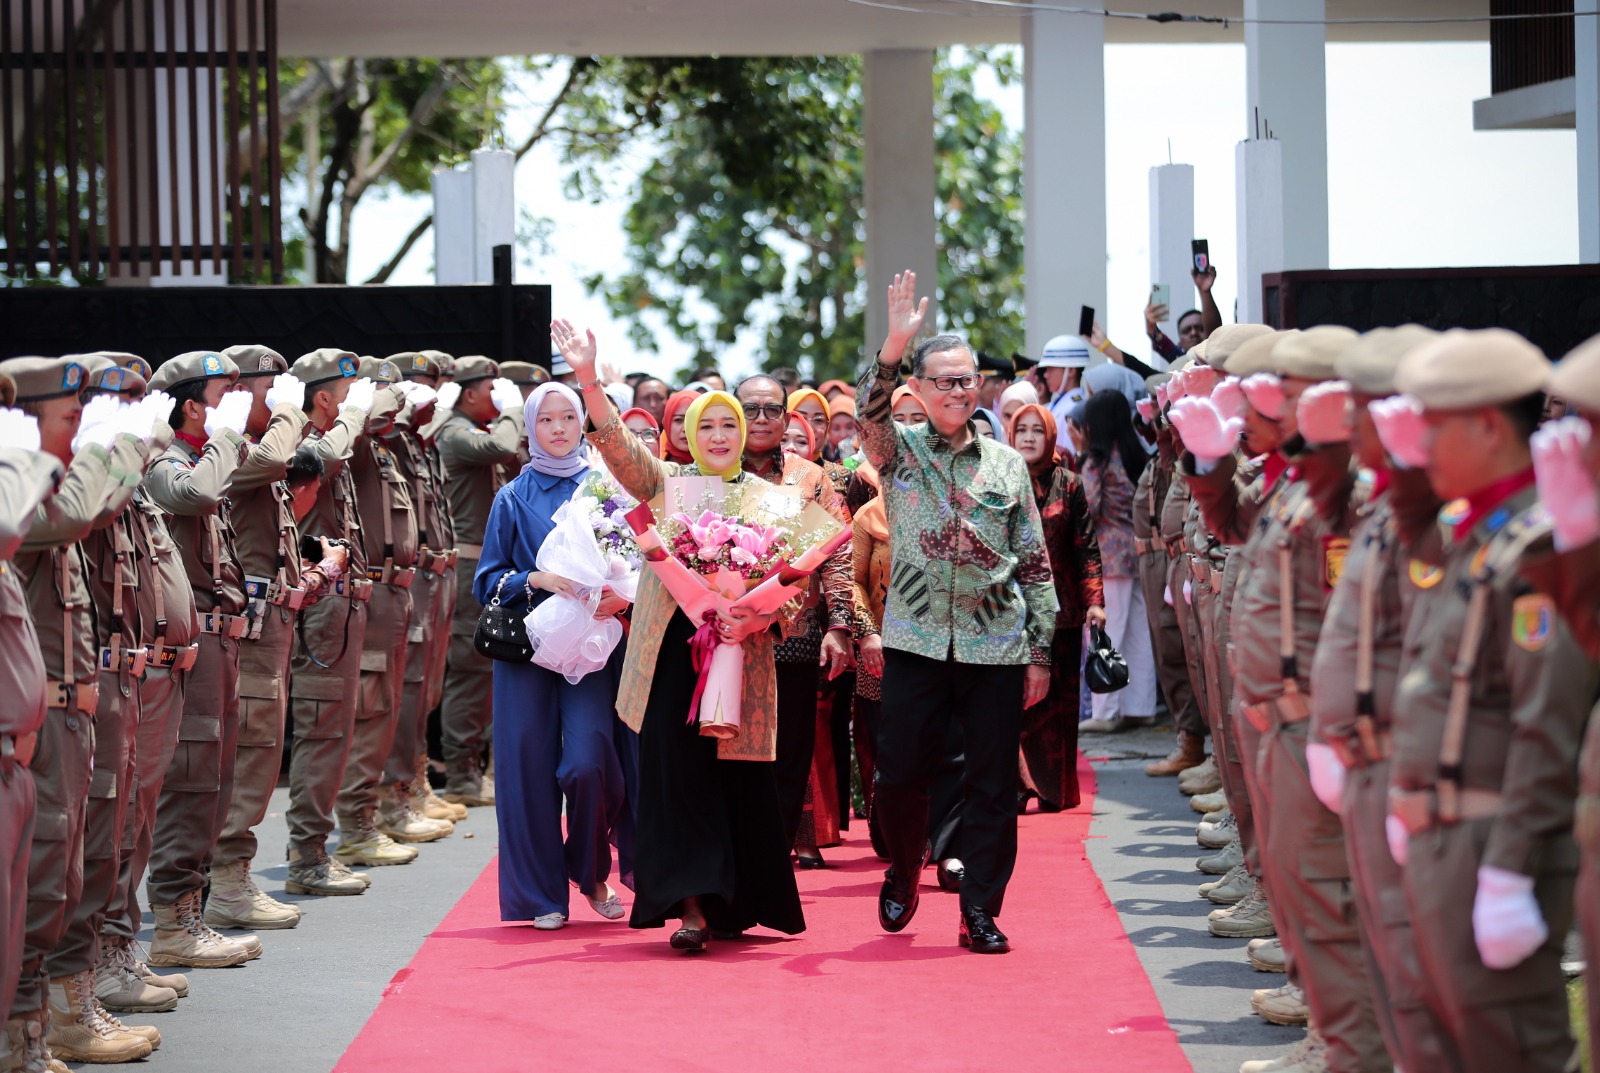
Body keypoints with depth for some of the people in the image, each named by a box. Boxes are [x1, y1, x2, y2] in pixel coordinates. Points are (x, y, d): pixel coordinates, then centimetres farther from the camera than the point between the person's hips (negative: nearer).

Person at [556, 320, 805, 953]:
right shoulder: (667, 485, 8)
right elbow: (618, 446, -9)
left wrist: (759, 619, -15)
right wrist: (587, 380, -24)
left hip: (742, 658, 1)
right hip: (675, 655, -1)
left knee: (739, 782, 3)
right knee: (677, 775, -8)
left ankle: (731, 907, 16)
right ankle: (692, 907, -10)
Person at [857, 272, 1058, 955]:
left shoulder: (1007, 464, 9)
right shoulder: (899, 450, 6)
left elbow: (1036, 565, 10)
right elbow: (868, 410, -17)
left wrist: (1040, 652, 5)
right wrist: (895, 344, -31)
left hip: (997, 647, 1)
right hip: (916, 641, -1)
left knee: (993, 784, 1)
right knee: (899, 775, 1)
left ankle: (980, 912, 9)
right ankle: (904, 872, 28)